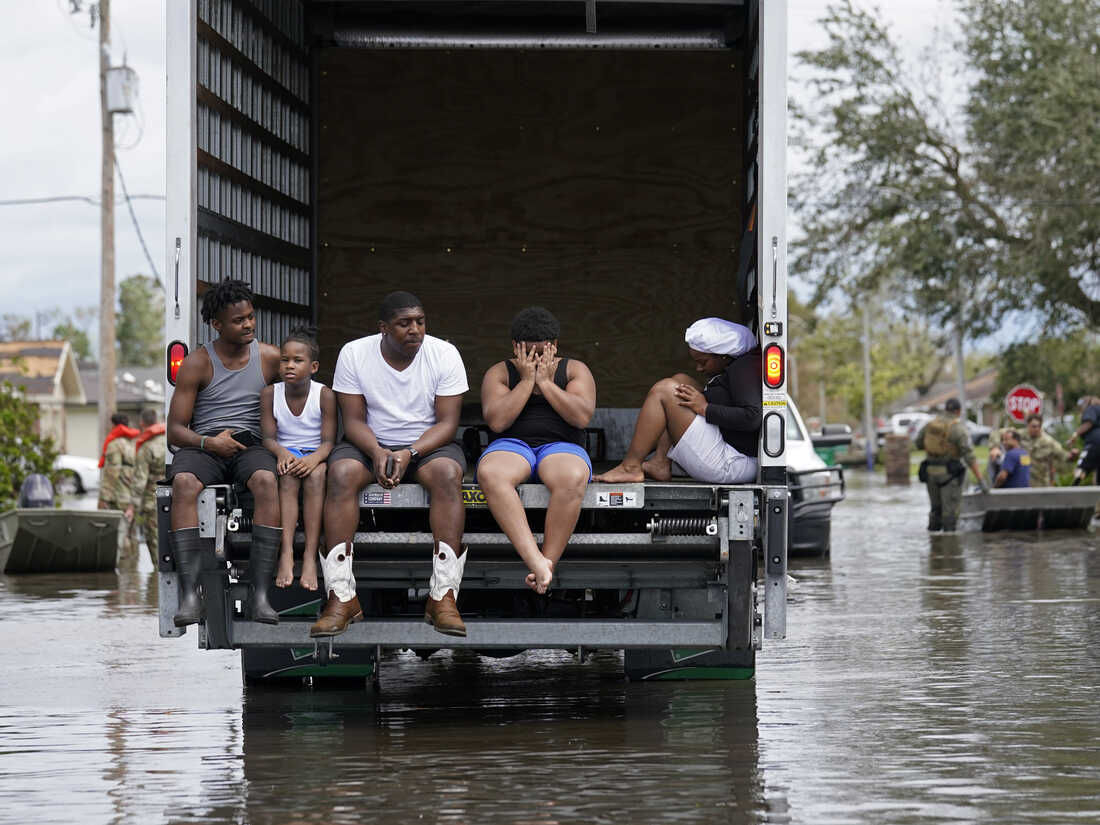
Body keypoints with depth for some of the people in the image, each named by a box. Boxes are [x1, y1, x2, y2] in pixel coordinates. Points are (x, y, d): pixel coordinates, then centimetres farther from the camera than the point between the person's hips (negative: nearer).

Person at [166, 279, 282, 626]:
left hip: (251, 444, 0)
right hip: (203, 446, 0)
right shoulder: (197, 363, 5)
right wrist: (208, 442, -18)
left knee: (266, 480, -36)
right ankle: (190, 594, -42)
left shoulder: (270, 358, 10)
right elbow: (175, 430, 3)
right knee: (184, 482, -36)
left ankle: (260, 594, -40)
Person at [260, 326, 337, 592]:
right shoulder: (270, 394, 0)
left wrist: (315, 458, -30)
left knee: (316, 474, -34)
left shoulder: (324, 395, -6)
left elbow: (328, 440, -9)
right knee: (288, 476, -33)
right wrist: (281, 452, -26)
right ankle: (286, 555, -44)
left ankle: (310, 557, -40)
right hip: (286, 452, 1)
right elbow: (269, 437, -3)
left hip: (316, 454, -1)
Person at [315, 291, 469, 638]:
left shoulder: (444, 355, -7)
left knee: (448, 473, -34)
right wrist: (377, 452, -26)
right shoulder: (354, 354, -5)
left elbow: (447, 423, -10)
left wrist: (409, 453, -26)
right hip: (370, 443, 1)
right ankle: (341, 598, -34)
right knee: (341, 472, -32)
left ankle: (443, 598, -36)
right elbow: (354, 420, -6)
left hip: (427, 444, 0)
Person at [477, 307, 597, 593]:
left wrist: (546, 382, -6)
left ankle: (549, 560, -37)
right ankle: (535, 561, -49)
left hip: (560, 447, 0)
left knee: (572, 478, -40)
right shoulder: (499, 373, 12)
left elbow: (582, 417, -5)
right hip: (512, 446, 0)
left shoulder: (574, 370, 12)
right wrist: (527, 381, -4)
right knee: (490, 474, -38)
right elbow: (496, 421, -5)